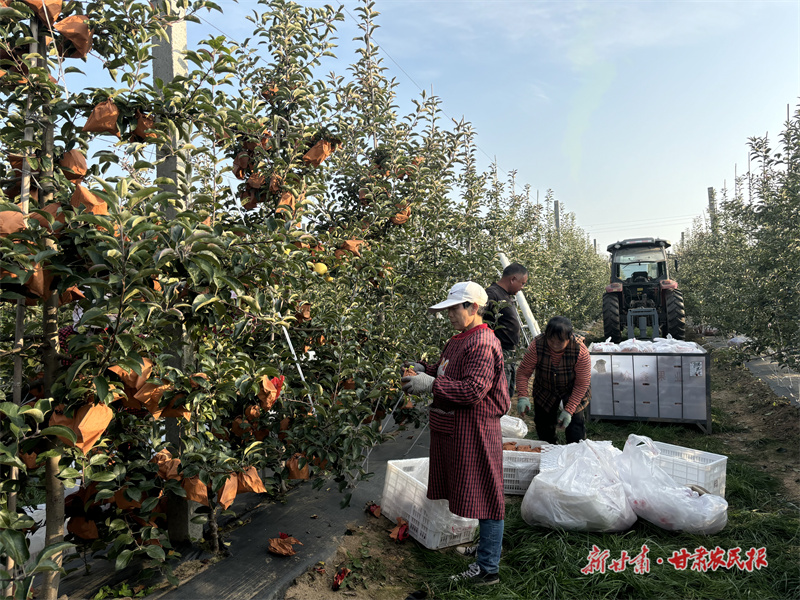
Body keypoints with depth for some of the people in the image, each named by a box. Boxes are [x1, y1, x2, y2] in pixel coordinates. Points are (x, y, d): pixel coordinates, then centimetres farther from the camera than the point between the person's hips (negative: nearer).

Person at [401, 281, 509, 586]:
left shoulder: (483, 343, -18)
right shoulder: (458, 340, 14)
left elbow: (473, 389, -26)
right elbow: (449, 376, 24)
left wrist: (432, 384, -26)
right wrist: (426, 371, 6)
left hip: (475, 432, -10)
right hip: (454, 430, 10)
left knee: (483, 496, 0)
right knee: (475, 494, 20)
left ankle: (488, 567, 11)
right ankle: (489, 544, 37)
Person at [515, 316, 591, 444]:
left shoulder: (581, 351, -31)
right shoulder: (537, 345, -29)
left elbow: (582, 384, -22)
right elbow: (523, 372, -22)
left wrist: (569, 410, -27)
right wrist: (523, 397, -37)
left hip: (573, 392, -1)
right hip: (545, 391, 2)